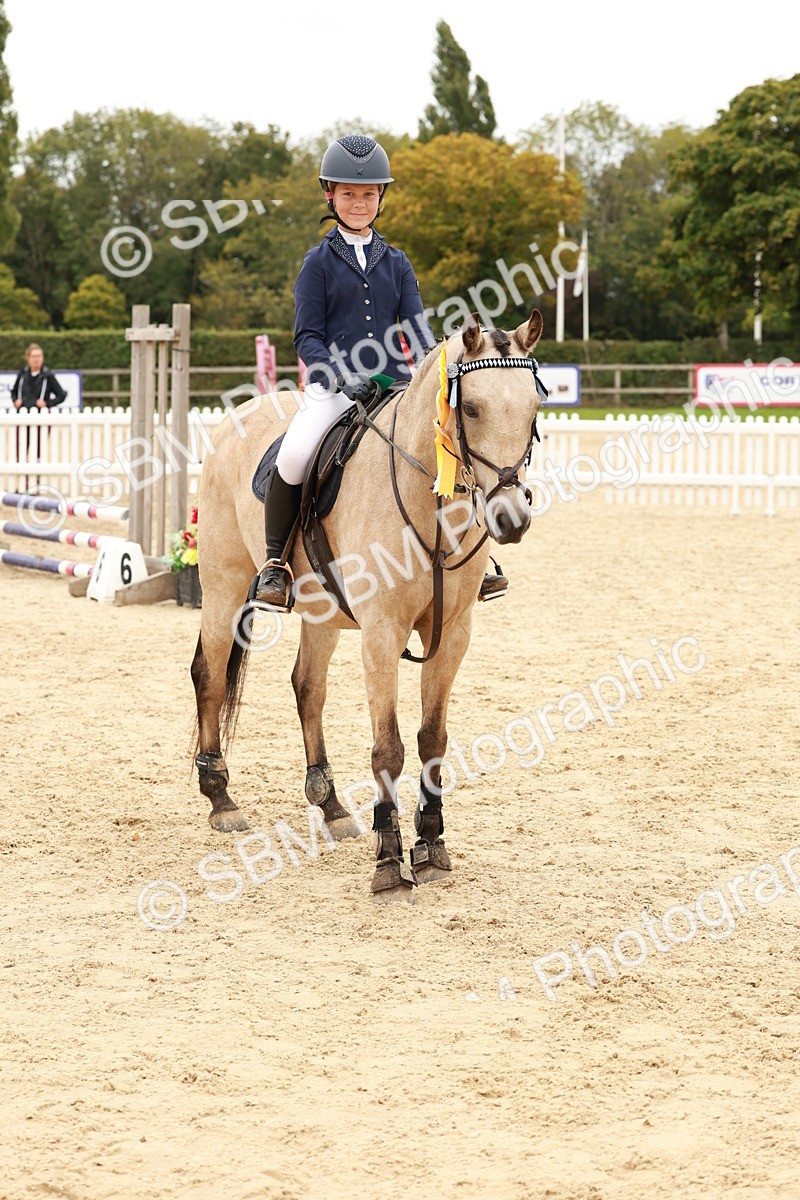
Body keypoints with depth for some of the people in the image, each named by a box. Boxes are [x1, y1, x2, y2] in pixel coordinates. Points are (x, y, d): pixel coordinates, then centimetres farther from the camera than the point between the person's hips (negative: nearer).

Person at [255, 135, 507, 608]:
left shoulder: (396, 262, 16)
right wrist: (341, 374, -19)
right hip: (334, 387, -3)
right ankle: (275, 561, -13)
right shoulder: (319, 262, 6)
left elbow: (417, 326, 9)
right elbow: (307, 337, 0)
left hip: (394, 386, 3)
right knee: (294, 455, -31)